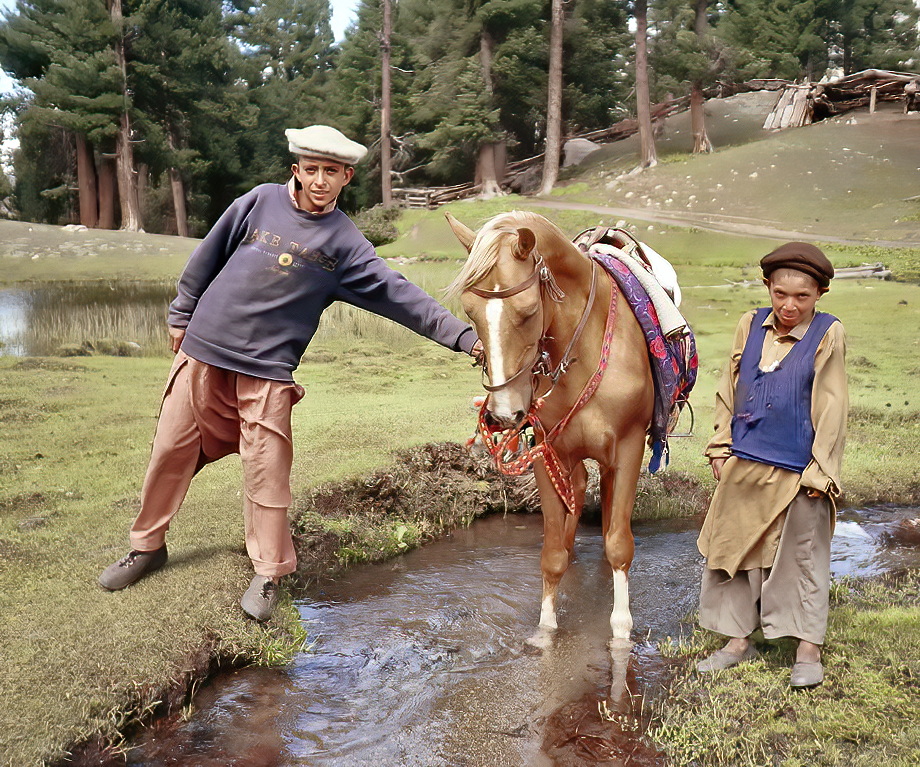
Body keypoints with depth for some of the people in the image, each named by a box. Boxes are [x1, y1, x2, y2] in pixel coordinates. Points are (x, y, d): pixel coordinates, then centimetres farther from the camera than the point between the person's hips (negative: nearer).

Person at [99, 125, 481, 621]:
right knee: (171, 451, 10)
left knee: (267, 470, -3)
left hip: (268, 368, -1)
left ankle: (268, 574, 13)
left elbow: (398, 295, -6)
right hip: (203, 350, 2)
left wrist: (462, 336, -12)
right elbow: (207, 257, 10)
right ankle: (147, 546, 29)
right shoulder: (260, 202, 2)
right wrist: (181, 315, 14)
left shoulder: (344, 243, -1)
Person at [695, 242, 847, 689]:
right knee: (735, 550, 12)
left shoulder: (828, 335, -7)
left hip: (797, 471, -4)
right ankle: (738, 640, 27)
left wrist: (820, 470, -9)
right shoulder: (751, 325, 4)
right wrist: (721, 446, 7)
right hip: (744, 465, 5)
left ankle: (808, 650, 22)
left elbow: (831, 408, -7)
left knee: (802, 556, 7)